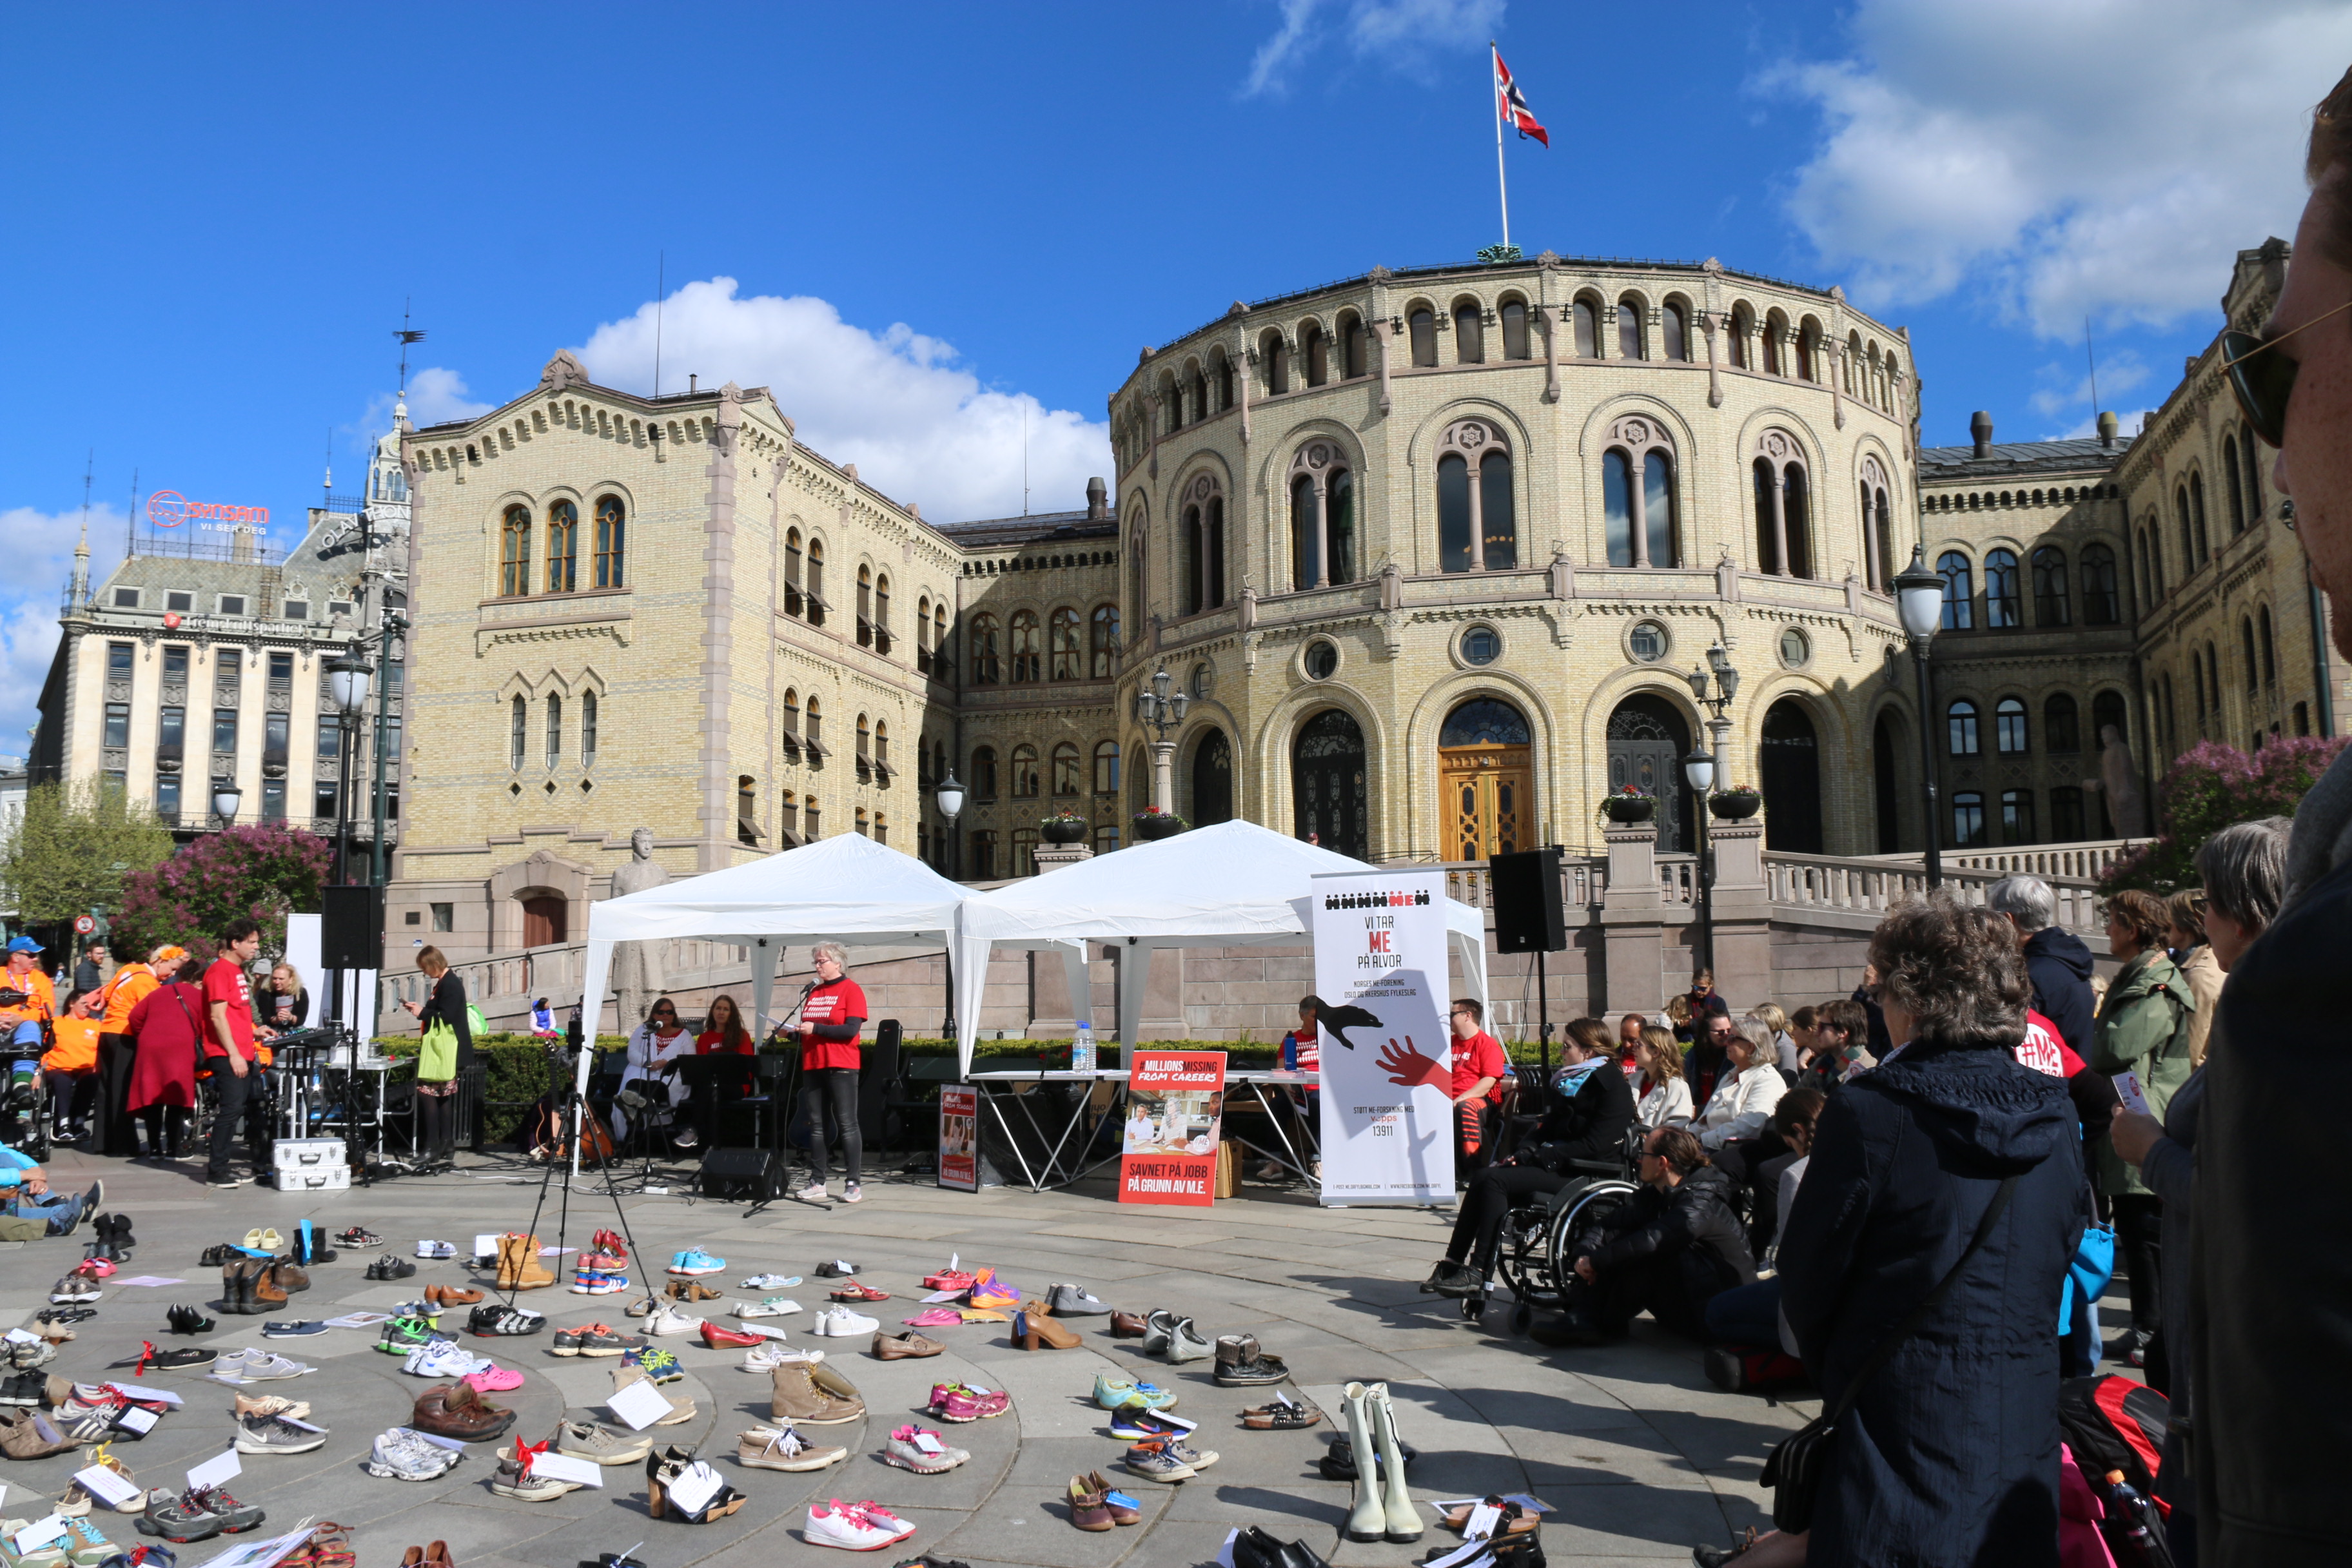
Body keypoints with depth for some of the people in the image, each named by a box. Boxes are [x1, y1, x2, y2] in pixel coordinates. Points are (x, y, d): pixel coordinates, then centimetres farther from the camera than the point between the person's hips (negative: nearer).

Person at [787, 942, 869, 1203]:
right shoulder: (814, 991, 16)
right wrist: (795, 1034, 2)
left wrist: (816, 1029, -17)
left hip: (841, 1067, -7)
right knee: (814, 1124, 7)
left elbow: (851, 1030, -13)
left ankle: (853, 1184, -2)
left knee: (847, 1123, -5)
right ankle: (817, 1183, 13)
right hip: (812, 1065, 7)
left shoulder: (851, 990, -4)